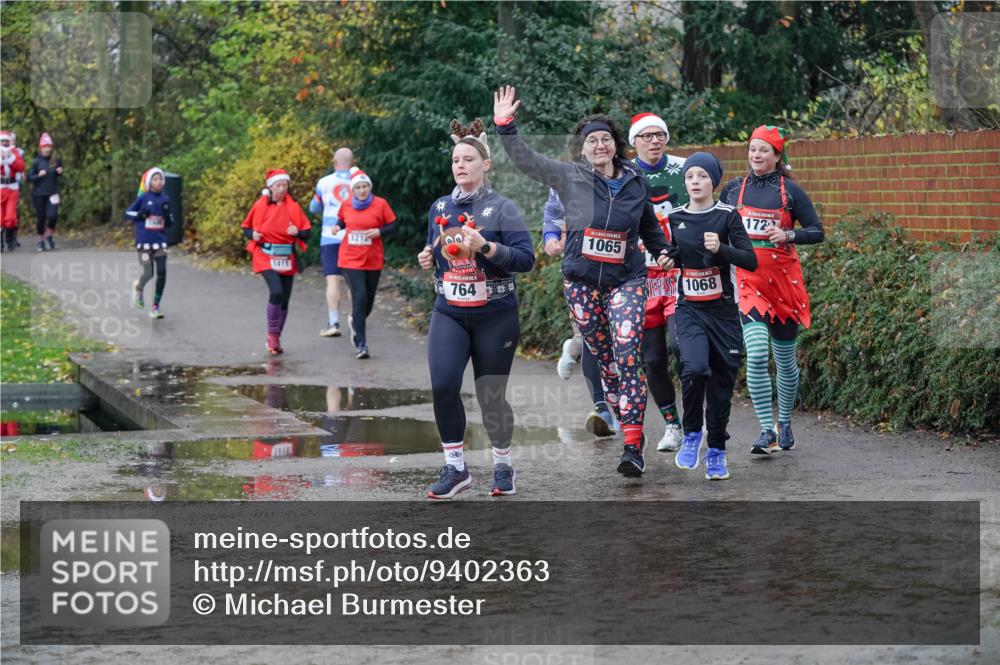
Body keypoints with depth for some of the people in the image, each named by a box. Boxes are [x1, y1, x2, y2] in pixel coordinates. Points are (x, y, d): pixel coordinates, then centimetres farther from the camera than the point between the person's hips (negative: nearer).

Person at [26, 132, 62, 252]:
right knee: (41, 218, 4)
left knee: (52, 215, -16)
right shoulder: (37, 162, -4)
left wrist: (59, 172, -7)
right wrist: (38, 175, -19)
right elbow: (29, 177, -2)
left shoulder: (57, 160, 1)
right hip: (38, 194, -1)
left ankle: (49, 235, 10)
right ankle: (40, 241, 21)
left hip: (53, 193, 1)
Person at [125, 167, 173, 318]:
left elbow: (170, 224, 11)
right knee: (148, 274, -6)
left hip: (160, 242, 3)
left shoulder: (165, 200, 6)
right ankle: (138, 287, 31)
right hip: (144, 242, -3)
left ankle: (155, 307, 4)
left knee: (162, 273, -7)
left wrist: (166, 213, -9)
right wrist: (140, 214, -15)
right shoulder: (143, 198, -4)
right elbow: (128, 213, 3)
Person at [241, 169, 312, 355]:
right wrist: (252, 235, -12)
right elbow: (246, 228, 9)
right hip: (266, 257, -3)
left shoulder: (293, 207, 5)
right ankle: (272, 335, -10)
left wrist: (297, 232, -16)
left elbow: (306, 232, 6)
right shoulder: (260, 206, 0)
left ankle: (276, 339, 21)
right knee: (276, 292, -24)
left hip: (287, 259, 3)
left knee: (284, 300, 6)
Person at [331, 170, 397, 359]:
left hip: (373, 261, 1)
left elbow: (392, 227, 1)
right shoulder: (346, 206, 2)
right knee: (359, 298, -15)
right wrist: (337, 227, -1)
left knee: (368, 302, 11)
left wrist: (379, 232, -17)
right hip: (351, 260, -1)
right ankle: (361, 344, -11)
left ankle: (356, 323, 46)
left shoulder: (380, 204, -4)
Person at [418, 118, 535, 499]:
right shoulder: (439, 208, 9)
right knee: (443, 385, -16)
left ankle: (503, 465, 26)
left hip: (495, 315, -3)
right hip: (449, 314, 3)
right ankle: (455, 468, -3)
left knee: (491, 396, 3)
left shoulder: (501, 208, -6)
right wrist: (428, 258, 4)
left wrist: (484, 246, -25)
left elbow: (526, 258, -14)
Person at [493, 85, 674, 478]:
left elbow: (650, 226, 23)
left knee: (627, 355, -12)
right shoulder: (570, 178, 2)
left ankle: (633, 445, -17)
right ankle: (625, 421, 23)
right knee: (603, 357, 5)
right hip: (581, 281, 1)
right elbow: (525, 160, -3)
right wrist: (505, 125, -13)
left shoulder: (636, 184, 8)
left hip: (626, 280, -1)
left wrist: (662, 252, 8)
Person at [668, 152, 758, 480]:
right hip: (689, 310, 1)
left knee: (722, 381, 4)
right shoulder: (675, 218, 7)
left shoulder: (727, 215, -2)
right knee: (694, 368, -24)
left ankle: (717, 451, 22)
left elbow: (750, 261, -9)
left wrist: (721, 248, -22)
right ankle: (692, 434, -2)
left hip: (723, 310, -1)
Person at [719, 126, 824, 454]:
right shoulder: (733, 189, 7)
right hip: (747, 281, 0)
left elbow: (817, 231, 0)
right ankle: (767, 431, -12)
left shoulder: (790, 191, -1)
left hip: (784, 279, 0)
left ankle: (784, 424, 31)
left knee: (785, 360, 11)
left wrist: (789, 235, -16)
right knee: (756, 355, -17)